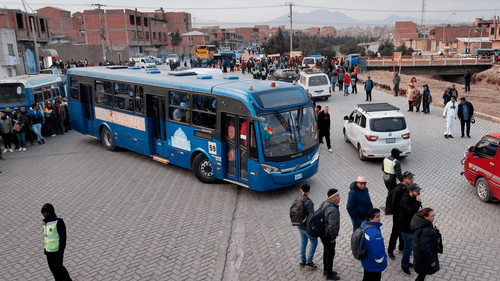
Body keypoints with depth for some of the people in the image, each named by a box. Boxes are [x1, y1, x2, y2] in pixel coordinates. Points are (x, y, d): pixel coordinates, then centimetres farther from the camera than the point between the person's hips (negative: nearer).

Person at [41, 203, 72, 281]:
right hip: (49, 249, 7)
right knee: (52, 267, 17)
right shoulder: (46, 221, 0)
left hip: (57, 250, -7)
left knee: (58, 268, 3)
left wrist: (61, 252, -19)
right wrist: (45, 247, 16)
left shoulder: (59, 222, -23)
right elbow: (46, 235, 13)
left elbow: (63, 237, -20)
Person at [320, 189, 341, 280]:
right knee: (330, 253, 7)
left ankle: (326, 270, 40)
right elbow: (332, 226, -33)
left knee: (326, 251, 23)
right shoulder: (333, 209, -29)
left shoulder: (324, 203, 1)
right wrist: (333, 237, -18)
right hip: (328, 235, -9)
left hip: (322, 232, 9)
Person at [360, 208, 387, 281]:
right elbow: (378, 254, -31)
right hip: (374, 267, -8)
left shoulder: (364, 224, -8)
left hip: (366, 261, 8)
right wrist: (383, 263, -11)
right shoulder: (375, 235, -37)